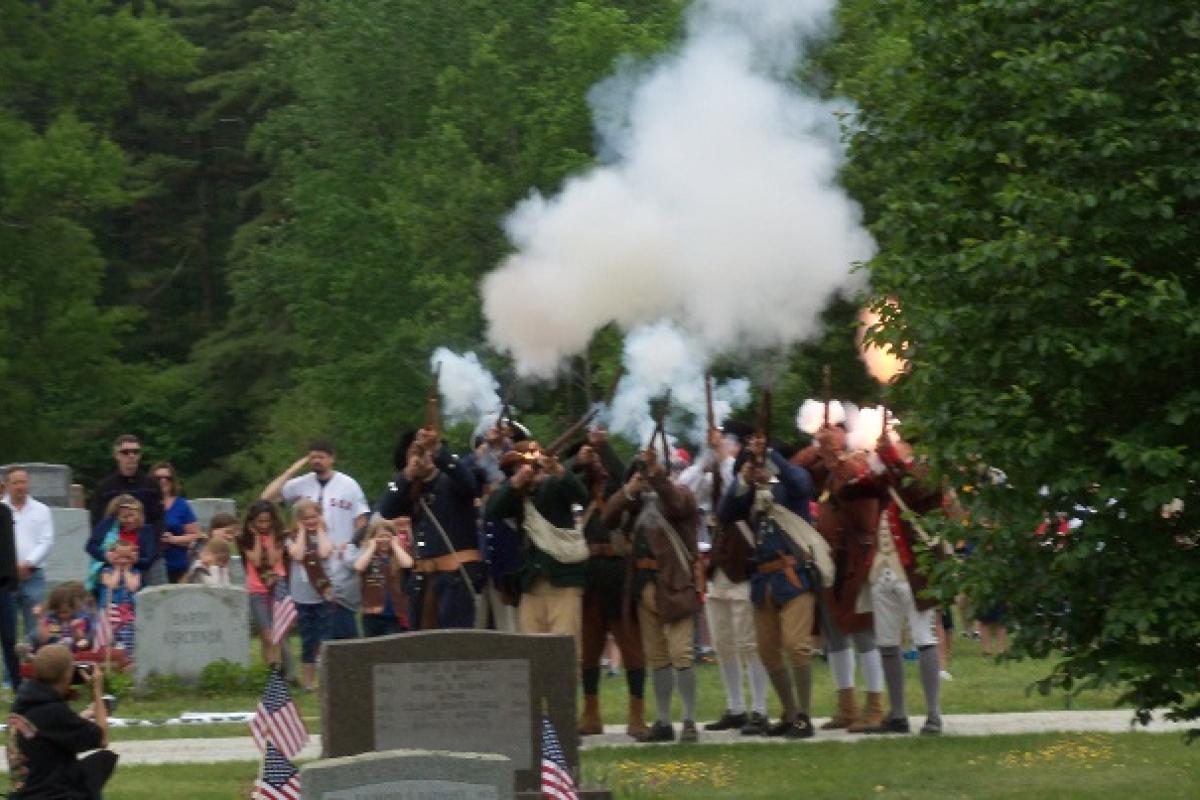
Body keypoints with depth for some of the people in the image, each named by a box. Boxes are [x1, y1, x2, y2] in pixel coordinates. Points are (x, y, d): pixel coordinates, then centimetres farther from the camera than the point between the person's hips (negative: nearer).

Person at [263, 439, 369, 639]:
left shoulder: (348, 485, 1)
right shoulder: (300, 485, 6)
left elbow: (362, 522, 3)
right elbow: (267, 497, -4)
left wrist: (349, 544, -14)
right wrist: (294, 468, -3)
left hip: (339, 563, -3)